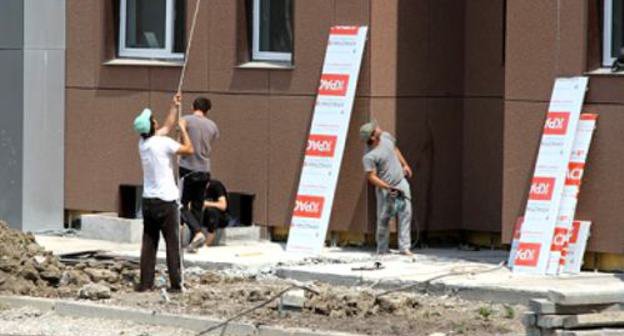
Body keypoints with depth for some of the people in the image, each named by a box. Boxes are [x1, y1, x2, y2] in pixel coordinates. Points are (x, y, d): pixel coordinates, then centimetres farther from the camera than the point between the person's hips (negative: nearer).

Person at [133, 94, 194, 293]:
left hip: (148, 200, 6)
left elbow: (166, 127, 23)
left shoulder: (143, 143, 8)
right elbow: (189, 150, -9)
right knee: (172, 243, -2)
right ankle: (175, 284, -3)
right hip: (166, 200, -6)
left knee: (148, 243, 7)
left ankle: (146, 283, 4)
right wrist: (183, 129, 3)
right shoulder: (164, 143, -14)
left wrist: (174, 107, 28)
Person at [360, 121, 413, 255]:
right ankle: (382, 250, 16)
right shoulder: (369, 157, -24)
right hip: (385, 189, -6)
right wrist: (388, 187, -29)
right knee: (383, 219, 1)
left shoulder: (385, 136, -2)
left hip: (401, 182, 6)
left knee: (405, 213, -3)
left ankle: (404, 248, -4)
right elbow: (371, 177, -22)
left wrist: (405, 165, 20)